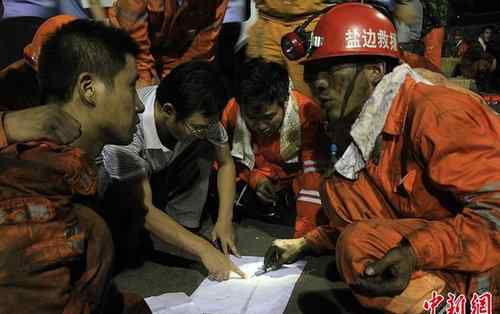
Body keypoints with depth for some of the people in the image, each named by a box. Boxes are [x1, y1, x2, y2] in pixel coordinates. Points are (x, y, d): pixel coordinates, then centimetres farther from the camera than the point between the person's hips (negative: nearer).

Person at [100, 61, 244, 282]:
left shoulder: (200, 115, -26)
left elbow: (226, 163, -9)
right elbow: (142, 208, -36)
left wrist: (225, 220, -20)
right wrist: (203, 249, -38)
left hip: (162, 172, 4)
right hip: (119, 181, -4)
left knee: (204, 147, -21)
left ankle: (182, 222, -9)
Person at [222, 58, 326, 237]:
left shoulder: (307, 114, -30)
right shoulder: (233, 111, -18)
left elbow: (314, 176, -32)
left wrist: (303, 237, -37)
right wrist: (254, 178, -17)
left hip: (294, 179, -3)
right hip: (254, 178, 3)